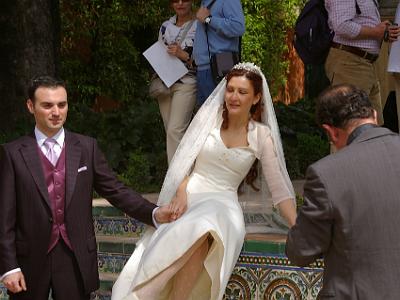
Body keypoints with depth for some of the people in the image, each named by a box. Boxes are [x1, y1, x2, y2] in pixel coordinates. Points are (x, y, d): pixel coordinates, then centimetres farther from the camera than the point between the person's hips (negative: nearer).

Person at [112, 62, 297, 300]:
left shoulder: (262, 135, 3)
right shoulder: (209, 116, 5)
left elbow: (279, 188, 2)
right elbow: (184, 158, 6)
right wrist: (181, 191, -14)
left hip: (222, 203, -1)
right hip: (189, 196, 1)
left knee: (201, 230, -38)